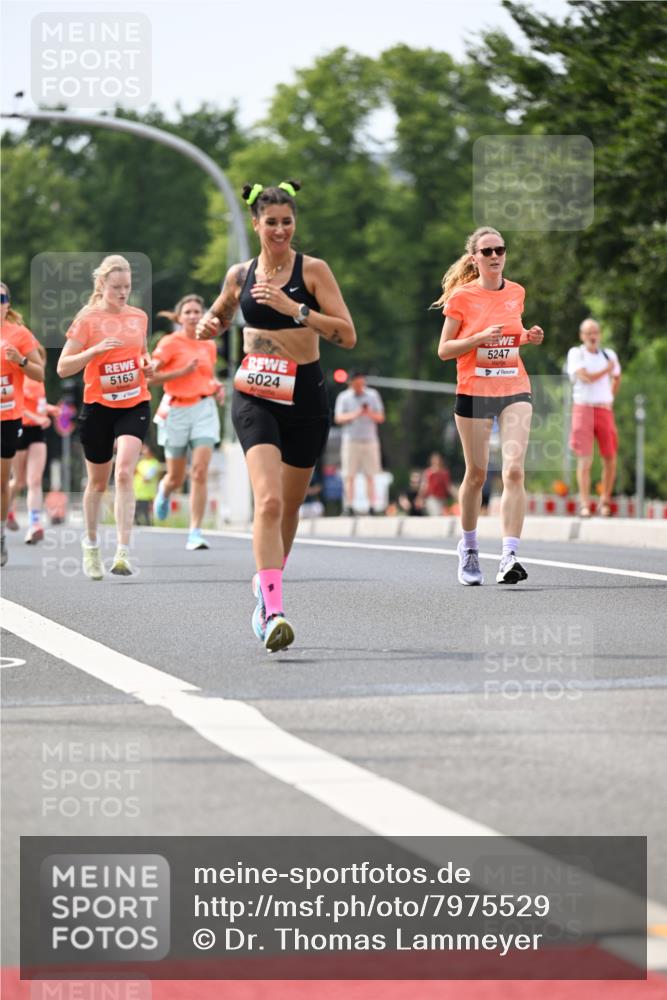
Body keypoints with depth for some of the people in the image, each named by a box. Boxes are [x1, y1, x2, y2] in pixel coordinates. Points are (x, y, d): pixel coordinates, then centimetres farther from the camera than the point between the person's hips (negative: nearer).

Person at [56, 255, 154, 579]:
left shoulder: (139, 317, 6)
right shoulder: (88, 318, -6)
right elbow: (63, 368, -9)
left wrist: (148, 364, 1)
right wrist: (95, 350, -23)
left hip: (135, 405, 1)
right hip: (98, 407, -1)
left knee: (124, 473, -18)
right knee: (98, 481, 12)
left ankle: (123, 552, -22)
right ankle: (91, 546, 34)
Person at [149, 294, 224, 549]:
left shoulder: (208, 346, 9)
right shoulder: (170, 343, -5)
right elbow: (150, 377, -11)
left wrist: (219, 387, 6)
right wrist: (182, 372, -19)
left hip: (204, 408, 2)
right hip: (177, 411, -2)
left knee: (200, 472, -13)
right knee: (176, 478, 9)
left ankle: (195, 533, -11)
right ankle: (164, 490, 47)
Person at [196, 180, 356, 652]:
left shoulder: (313, 270, -2)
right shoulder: (240, 274, 7)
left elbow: (348, 334, -11)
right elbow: (220, 316, 27)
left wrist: (294, 308, -20)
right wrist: (208, 325, 3)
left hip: (305, 395, 0)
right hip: (255, 395, 0)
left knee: (290, 506, 12)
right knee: (269, 499, -20)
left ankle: (266, 583, 38)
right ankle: (273, 611, -28)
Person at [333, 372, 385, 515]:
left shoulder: (373, 395, 10)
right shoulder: (344, 397, 6)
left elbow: (381, 418, 9)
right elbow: (338, 418, -1)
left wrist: (371, 414, -13)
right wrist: (354, 414, -17)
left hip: (370, 440, 1)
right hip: (351, 440, -1)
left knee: (370, 476, -2)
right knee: (349, 476, -6)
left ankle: (372, 507, -3)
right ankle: (349, 506, -6)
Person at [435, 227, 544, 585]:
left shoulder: (516, 293, 8)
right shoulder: (462, 296, -4)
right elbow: (443, 350, -3)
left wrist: (528, 338, 2)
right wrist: (480, 337, -18)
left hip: (515, 390, 2)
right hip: (473, 391, -2)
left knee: (514, 469, -14)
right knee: (476, 474, 6)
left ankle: (509, 557, -20)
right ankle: (468, 547, 29)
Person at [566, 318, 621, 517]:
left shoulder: (609, 355, 12)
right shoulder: (576, 354, -1)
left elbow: (616, 377, 29)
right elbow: (585, 377, -15)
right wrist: (606, 369, -4)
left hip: (604, 410, 4)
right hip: (583, 409, -4)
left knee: (610, 459, 2)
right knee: (585, 459, -9)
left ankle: (605, 501, 17)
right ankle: (584, 504, -10)